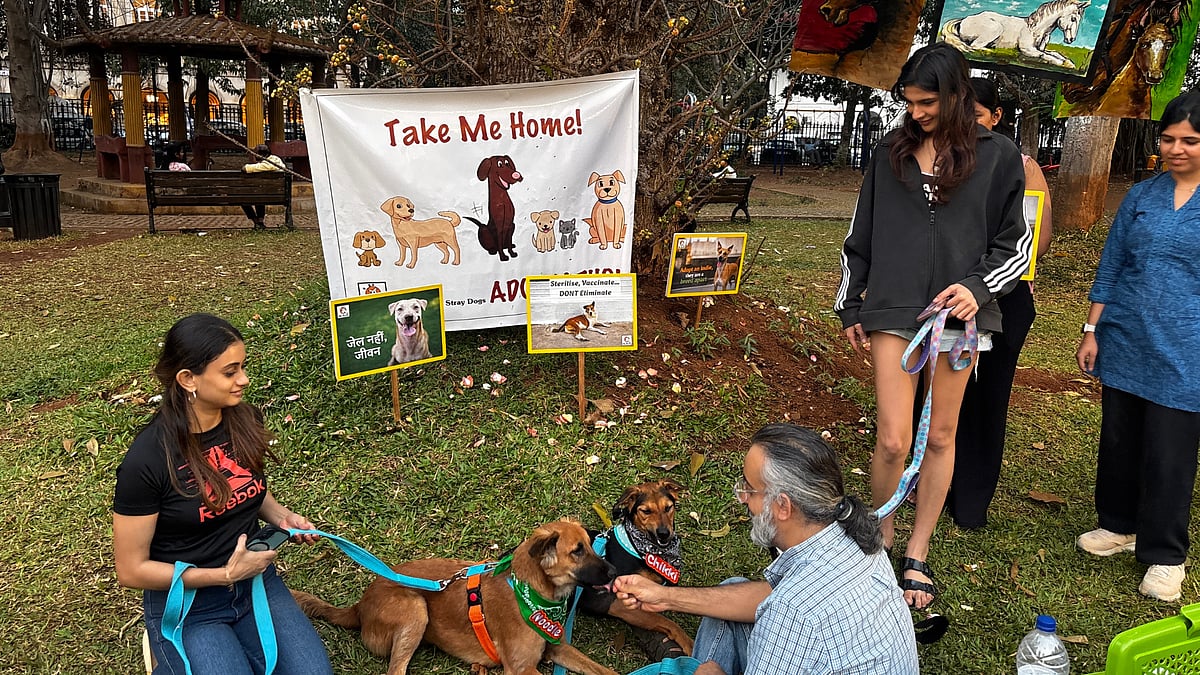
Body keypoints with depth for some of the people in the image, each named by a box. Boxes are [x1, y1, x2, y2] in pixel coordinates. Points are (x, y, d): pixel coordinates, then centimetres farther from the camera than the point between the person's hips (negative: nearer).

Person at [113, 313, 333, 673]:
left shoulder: (245, 421, -5)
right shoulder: (146, 461, -21)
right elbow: (132, 570, -13)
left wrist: (282, 516, -4)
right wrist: (225, 574, -18)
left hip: (255, 578, 4)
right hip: (185, 602, -4)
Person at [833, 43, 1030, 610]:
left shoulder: (998, 157, 2)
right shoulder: (890, 152, 7)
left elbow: (1015, 243, 6)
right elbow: (860, 237, 12)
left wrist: (979, 287, -12)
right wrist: (850, 308, 12)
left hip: (959, 313, 0)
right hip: (893, 311, 0)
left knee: (940, 437, 9)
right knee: (892, 440, -4)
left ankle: (917, 556, 23)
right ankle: (882, 543, 19)